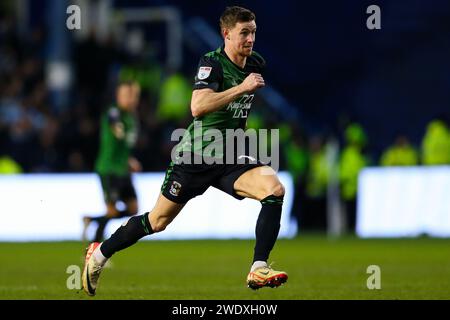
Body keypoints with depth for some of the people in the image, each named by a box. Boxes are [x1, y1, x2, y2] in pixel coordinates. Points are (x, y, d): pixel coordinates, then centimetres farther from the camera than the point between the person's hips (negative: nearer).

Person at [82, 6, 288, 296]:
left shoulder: (257, 64, 4)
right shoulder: (211, 63, -16)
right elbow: (198, 107, -33)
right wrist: (242, 88, -32)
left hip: (230, 158, 5)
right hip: (197, 155, -5)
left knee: (275, 189, -23)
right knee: (158, 221, 6)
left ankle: (259, 269, -21)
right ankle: (100, 253, 29)